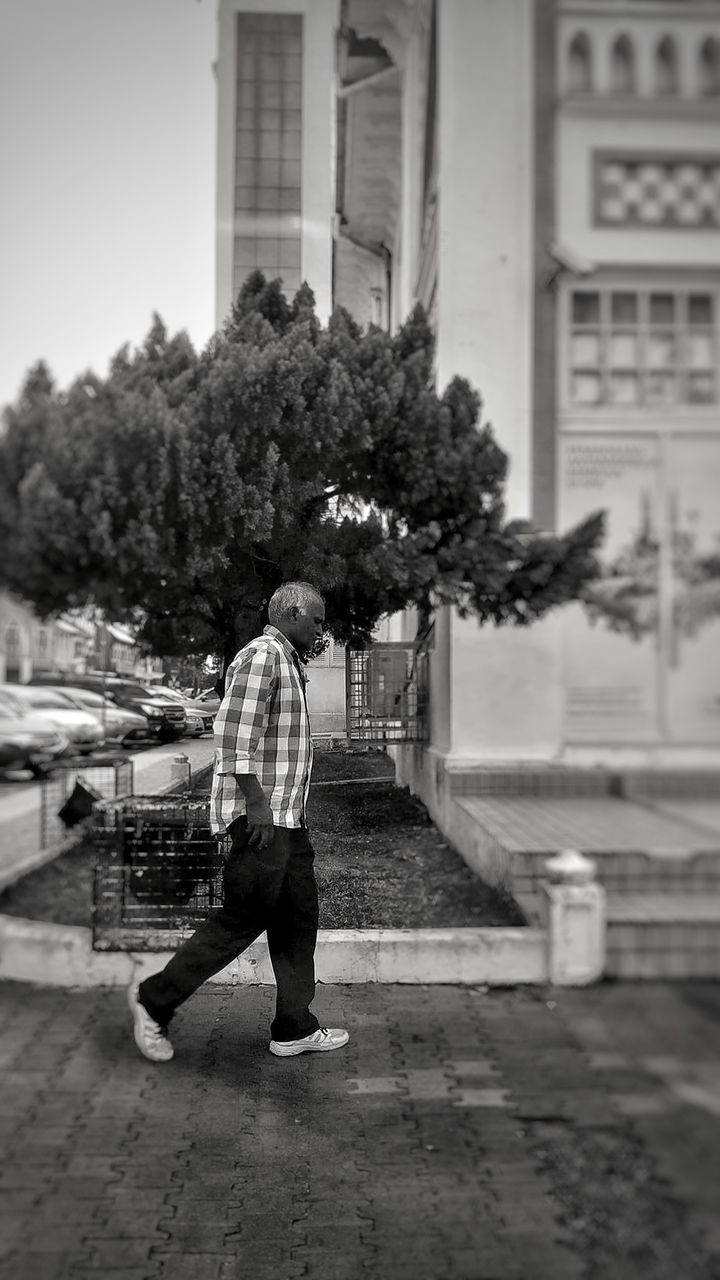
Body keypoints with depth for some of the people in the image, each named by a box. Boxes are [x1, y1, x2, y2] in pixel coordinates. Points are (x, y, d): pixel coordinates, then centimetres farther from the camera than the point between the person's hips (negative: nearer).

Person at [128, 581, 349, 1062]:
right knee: (243, 918, -4)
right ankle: (155, 1000, 10)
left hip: (287, 817, 10)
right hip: (261, 814, -10)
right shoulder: (262, 655, -12)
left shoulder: (289, 663, 20)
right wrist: (256, 801, -23)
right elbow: (233, 731, -21)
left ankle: (295, 1028, 18)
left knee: (299, 918, 10)